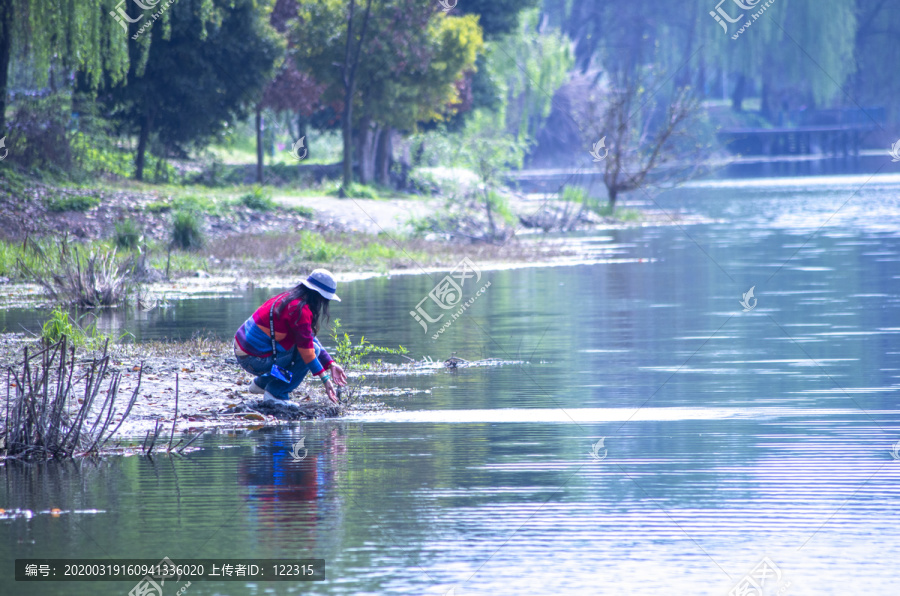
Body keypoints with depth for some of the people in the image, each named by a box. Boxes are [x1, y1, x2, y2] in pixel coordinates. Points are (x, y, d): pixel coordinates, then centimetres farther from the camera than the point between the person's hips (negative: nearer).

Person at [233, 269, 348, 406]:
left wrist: (331, 364, 15)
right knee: (312, 349, -9)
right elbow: (307, 347, -18)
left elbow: (309, 338, 19)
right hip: (256, 361, -10)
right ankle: (276, 394, -8)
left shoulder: (289, 298, 13)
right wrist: (325, 379, -13)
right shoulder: (300, 310, -17)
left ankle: (261, 383, 23)